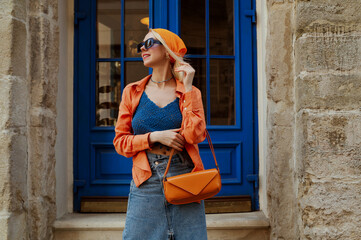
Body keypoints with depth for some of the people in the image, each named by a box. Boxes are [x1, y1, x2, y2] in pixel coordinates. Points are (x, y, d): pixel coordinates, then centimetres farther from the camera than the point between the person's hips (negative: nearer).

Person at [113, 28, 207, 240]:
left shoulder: (190, 93, 5)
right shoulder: (132, 92, 7)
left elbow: (195, 135, -12)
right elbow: (120, 141, 5)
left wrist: (187, 88, -9)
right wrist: (155, 137, -10)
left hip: (183, 175, 0)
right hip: (147, 181, 1)